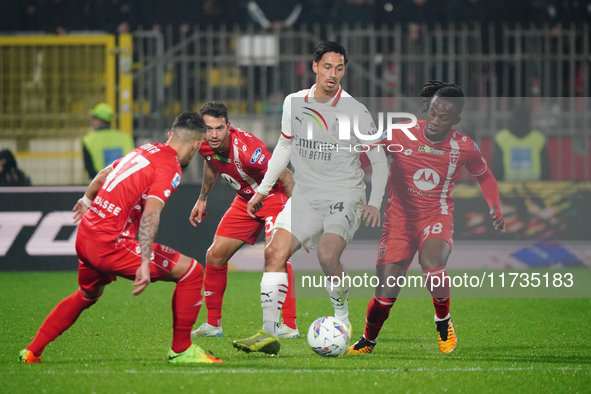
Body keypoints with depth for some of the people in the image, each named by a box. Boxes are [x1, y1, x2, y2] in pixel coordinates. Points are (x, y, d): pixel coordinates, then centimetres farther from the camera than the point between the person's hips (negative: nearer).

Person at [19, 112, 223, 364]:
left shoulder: (146, 150, 14)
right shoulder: (170, 168, -11)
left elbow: (103, 175, 30)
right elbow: (151, 213, -25)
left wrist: (87, 200, 51)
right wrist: (145, 264, -33)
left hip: (84, 236, 9)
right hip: (110, 243, -9)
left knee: (87, 296, 35)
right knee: (191, 272, -4)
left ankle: (32, 351, 37)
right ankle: (181, 350, 2)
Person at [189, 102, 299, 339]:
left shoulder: (245, 149, -35)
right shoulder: (205, 145, -15)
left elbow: (285, 176, -26)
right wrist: (202, 199, 18)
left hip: (273, 196, -7)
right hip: (245, 201, 7)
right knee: (215, 255, 4)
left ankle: (290, 326, -24)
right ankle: (213, 324, 16)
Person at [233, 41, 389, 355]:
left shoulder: (355, 111, -5)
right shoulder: (294, 103, 6)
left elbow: (378, 159, 1)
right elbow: (284, 146, 22)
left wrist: (374, 203, -10)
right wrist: (263, 189, 20)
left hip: (345, 198, -4)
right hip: (305, 197, 4)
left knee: (327, 254, -28)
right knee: (274, 252, -15)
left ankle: (342, 315, -2)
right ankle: (269, 333, -17)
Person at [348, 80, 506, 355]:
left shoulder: (464, 147, -5)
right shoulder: (400, 135, -11)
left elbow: (485, 177, 15)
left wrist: (495, 208, 8)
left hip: (437, 216, 0)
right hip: (400, 216, 0)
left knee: (431, 266, -32)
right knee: (387, 291, -10)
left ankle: (443, 322, -3)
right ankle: (368, 340, 19)